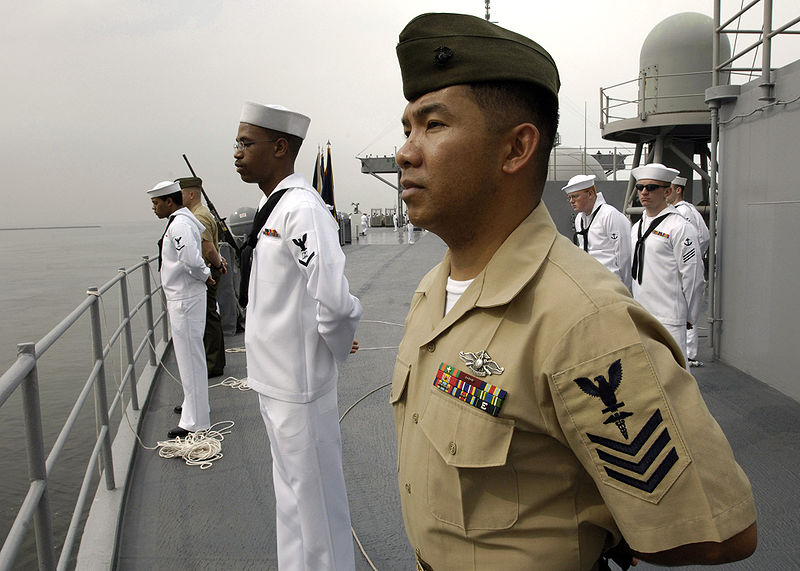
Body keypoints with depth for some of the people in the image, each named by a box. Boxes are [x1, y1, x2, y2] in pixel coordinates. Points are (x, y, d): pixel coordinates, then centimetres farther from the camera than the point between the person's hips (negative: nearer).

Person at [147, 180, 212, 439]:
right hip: (181, 298, 11)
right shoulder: (184, 220, 14)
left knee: (190, 357, -5)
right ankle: (194, 403, 36)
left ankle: (195, 421, 3)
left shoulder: (179, 225, -19)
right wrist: (205, 272, 13)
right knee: (188, 355, 21)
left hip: (185, 300, -11)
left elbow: (191, 259, -33)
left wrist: (203, 275, -16)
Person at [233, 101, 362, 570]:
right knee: (291, 492, 24)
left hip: (299, 384, -10)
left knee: (314, 498, 8)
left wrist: (337, 348, -13)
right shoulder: (274, 207, 10)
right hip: (275, 378, 10)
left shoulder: (302, 209, -22)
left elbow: (335, 302, -31)